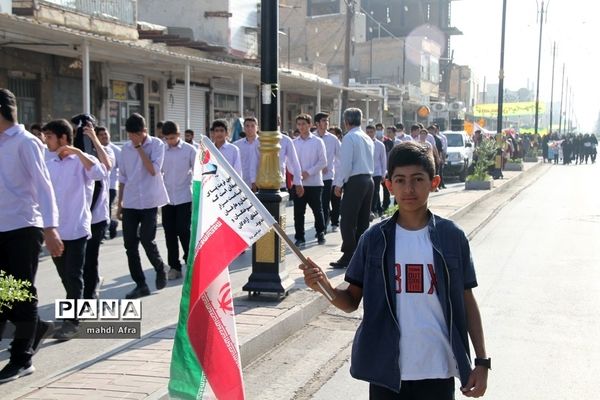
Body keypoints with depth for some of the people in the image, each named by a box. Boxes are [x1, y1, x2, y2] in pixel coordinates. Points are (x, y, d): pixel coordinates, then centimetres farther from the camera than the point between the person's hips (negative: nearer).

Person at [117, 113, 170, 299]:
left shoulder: (157, 144, -6)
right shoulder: (126, 148, 7)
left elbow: (154, 170, -18)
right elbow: (123, 177, 13)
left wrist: (139, 148, -15)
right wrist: (119, 203, 12)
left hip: (149, 202, -4)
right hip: (130, 203, 4)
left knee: (147, 240, -7)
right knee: (130, 244, 2)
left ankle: (160, 268, 23)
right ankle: (140, 284, 13)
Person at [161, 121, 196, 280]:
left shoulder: (189, 150, -4)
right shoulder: (162, 151, 4)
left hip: (184, 197, -3)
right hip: (167, 198, 3)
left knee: (184, 231, -5)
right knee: (170, 233, 6)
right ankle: (174, 267, 16)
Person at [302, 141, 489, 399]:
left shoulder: (452, 237, -2)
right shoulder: (375, 239, -1)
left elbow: (467, 302, 4)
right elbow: (352, 301, 2)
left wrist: (482, 361, 1)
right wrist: (325, 287, -18)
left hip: (437, 371, 0)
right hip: (387, 371, 1)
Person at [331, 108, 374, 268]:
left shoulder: (349, 137, -10)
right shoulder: (368, 138, 15)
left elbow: (346, 163, -15)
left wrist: (339, 184, -8)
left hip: (354, 181, -8)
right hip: (368, 180, 8)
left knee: (348, 221, -4)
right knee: (363, 221, 12)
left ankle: (348, 257, -4)